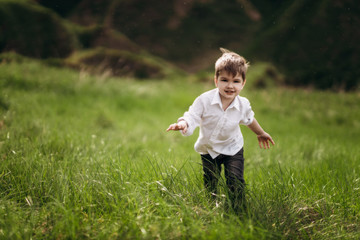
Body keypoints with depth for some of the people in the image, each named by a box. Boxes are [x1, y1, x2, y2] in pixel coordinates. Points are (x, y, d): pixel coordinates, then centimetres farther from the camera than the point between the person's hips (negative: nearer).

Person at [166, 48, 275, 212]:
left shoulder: (243, 105, -14)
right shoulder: (204, 100, -24)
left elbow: (249, 120, 8)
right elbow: (192, 117, -24)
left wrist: (261, 133, 25)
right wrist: (183, 125, -49)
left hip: (232, 149, 0)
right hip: (209, 150, 0)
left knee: (235, 182, -15)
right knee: (209, 185, 11)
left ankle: (239, 211, 3)